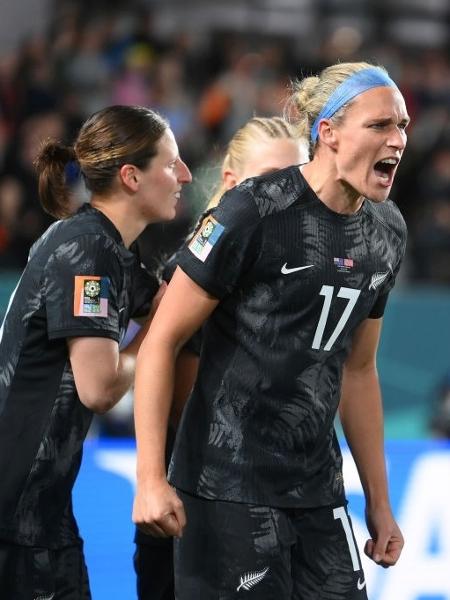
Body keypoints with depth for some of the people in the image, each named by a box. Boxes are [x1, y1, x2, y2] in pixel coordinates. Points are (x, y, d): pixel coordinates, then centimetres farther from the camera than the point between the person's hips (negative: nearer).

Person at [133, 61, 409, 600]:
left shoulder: (387, 231, 8)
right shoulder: (254, 212, -13)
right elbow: (162, 340, -11)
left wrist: (378, 500, 18)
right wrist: (150, 480, -17)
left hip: (318, 492, 6)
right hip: (230, 487, -6)